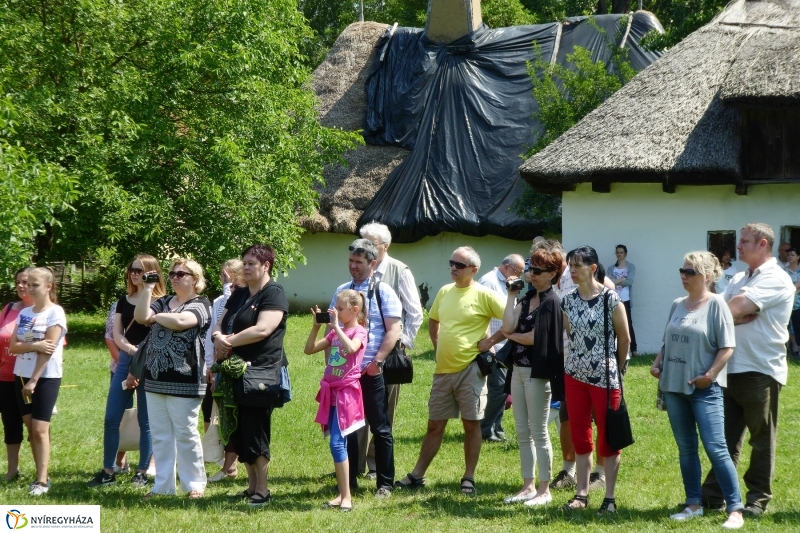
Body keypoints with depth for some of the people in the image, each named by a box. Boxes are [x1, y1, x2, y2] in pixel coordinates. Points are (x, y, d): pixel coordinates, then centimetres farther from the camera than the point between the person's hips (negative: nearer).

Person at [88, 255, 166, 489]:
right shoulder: (124, 301, 12)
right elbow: (117, 333, 5)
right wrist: (130, 349, -10)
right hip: (125, 362, 5)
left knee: (145, 420, 1)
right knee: (111, 418, 2)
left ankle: (143, 472, 10)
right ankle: (108, 471, 10)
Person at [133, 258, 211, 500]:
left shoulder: (200, 304, -4)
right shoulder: (163, 302, 16)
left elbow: (179, 321, -23)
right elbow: (141, 316, -1)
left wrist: (156, 316, -5)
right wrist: (148, 287, -4)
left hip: (184, 383, -7)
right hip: (155, 380, 7)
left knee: (186, 434, -2)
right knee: (160, 436, 9)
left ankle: (195, 484, 7)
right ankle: (163, 485, 15)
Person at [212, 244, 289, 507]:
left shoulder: (274, 294, -7)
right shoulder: (239, 295, 18)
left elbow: (262, 329, -19)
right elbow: (220, 325, 15)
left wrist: (229, 342, -13)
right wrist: (218, 337, -9)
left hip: (261, 373, -8)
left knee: (255, 435, -5)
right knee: (239, 434, 8)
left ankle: (262, 490, 3)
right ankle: (251, 486, 17)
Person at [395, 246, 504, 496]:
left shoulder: (484, 295, -9)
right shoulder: (444, 292, 10)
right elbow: (433, 321, 28)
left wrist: (492, 340, -12)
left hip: (470, 369, -6)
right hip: (443, 369, 6)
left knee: (471, 424, 2)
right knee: (435, 424, 11)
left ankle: (469, 478, 9)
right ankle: (417, 475, 17)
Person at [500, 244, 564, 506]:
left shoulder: (552, 302, -11)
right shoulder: (527, 298, 12)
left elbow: (534, 338, -16)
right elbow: (508, 326, -1)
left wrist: (511, 335, 1)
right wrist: (512, 295, 1)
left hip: (538, 372, -8)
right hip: (518, 369, 8)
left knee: (539, 433, -2)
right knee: (522, 432, 11)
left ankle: (544, 490, 4)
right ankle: (528, 486, 18)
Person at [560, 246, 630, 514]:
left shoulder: (610, 299, -10)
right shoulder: (568, 301, 4)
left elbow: (624, 339, -2)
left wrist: (615, 369, 8)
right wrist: (580, 358, 12)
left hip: (605, 377, -5)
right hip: (575, 374, 5)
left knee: (607, 438, 2)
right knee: (580, 436, 9)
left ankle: (609, 498, 7)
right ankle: (581, 494, 16)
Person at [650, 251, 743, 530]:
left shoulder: (716, 304, -7)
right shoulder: (677, 305, 11)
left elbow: (727, 347, -10)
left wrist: (710, 375, -17)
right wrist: (657, 363, 4)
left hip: (704, 389, -6)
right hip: (674, 386, 6)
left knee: (715, 448, -9)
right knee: (686, 449, 11)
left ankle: (735, 509, -7)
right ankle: (694, 504, 19)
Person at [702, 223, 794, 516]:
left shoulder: (776, 280, -10)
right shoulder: (739, 279, 16)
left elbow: (736, 309, -20)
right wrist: (740, 316, -13)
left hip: (761, 371, -7)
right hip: (732, 369, 7)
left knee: (761, 439, 3)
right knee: (725, 436, 9)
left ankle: (758, 498, 10)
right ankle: (714, 493, 14)